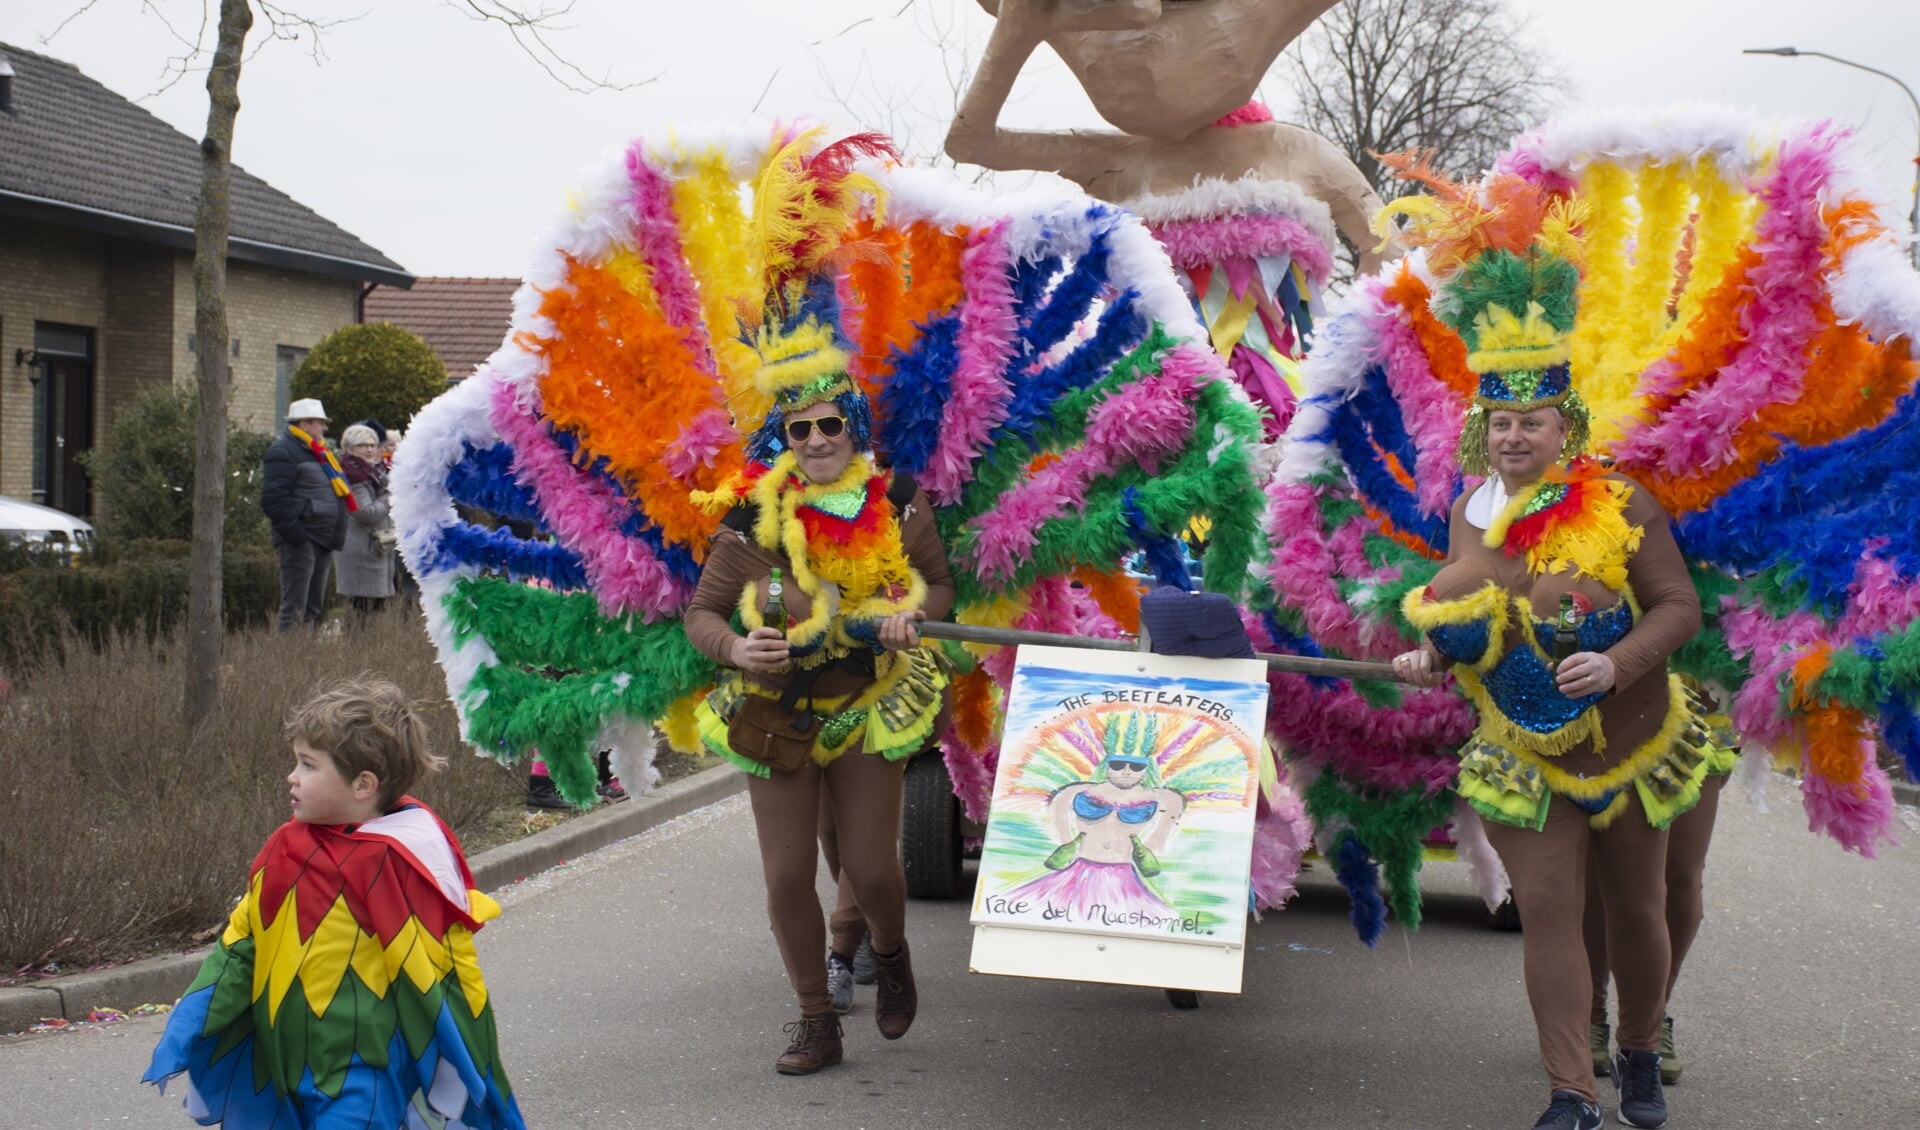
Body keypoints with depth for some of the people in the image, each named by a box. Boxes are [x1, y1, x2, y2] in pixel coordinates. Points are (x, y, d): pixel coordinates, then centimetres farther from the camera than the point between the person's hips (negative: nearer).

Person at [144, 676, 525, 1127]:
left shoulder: (406, 863, -14)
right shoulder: (287, 850, 3)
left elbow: (447, 978, -9)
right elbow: (240, 943, 10)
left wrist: (471, 1085, -4)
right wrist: (184, 1039, 3)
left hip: (363, 1079, -6)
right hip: (285, 1073, 6)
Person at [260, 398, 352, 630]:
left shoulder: (317, 453, 21)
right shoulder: (283, 452, -10)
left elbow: (333, 494, 28)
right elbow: (274, 498, -20)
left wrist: (335, 536, 19)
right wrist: (296, 533, -24)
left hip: (322, 541, 10)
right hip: (300, 541, -10)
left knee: (314, 608, 14)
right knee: (294, 609, -10)